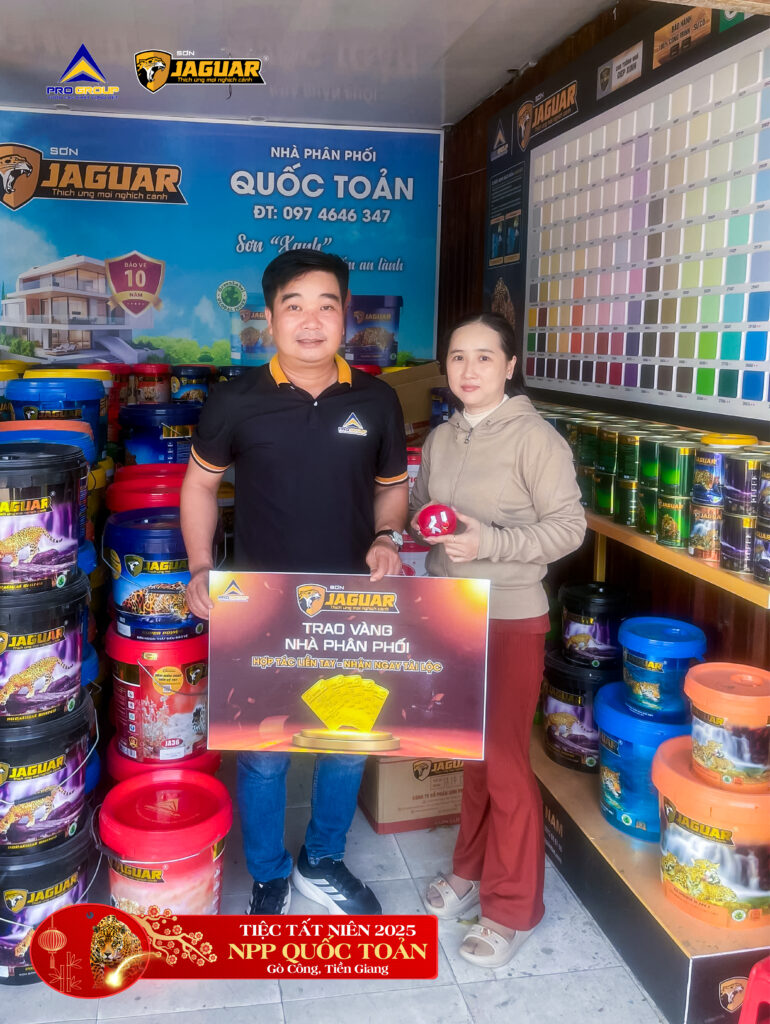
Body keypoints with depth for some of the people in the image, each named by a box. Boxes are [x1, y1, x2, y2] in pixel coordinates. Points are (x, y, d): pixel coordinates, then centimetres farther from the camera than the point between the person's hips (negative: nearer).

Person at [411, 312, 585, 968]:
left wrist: (489, 543, -24)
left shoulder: (535, 438, -13)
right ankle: (471, 871, 39)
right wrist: (422, 521, -8)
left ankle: (513, 908, 23)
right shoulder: (441, 438, 5)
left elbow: (568, 526, -14)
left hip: (509, 620, -5)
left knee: (505, 762, 4)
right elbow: (418, 505, 16)